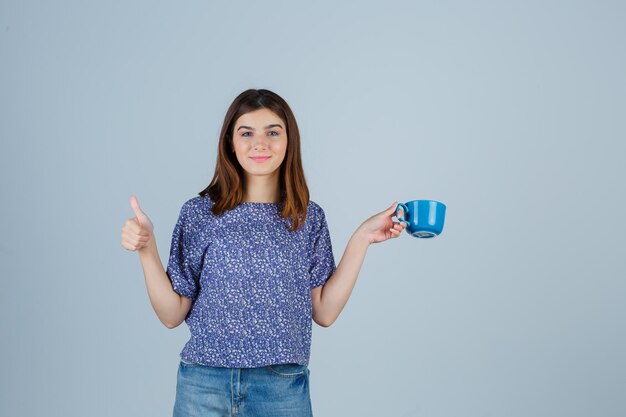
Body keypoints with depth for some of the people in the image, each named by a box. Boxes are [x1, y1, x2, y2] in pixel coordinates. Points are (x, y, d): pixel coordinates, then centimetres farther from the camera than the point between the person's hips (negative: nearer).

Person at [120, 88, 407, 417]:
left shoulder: (309, 218, 2)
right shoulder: (199, 212, -2)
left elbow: (324, 312, -2)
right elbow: (173, 314, -2)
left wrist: (361, 239, -5)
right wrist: (147, 250, -15)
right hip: (204, 385, -1)